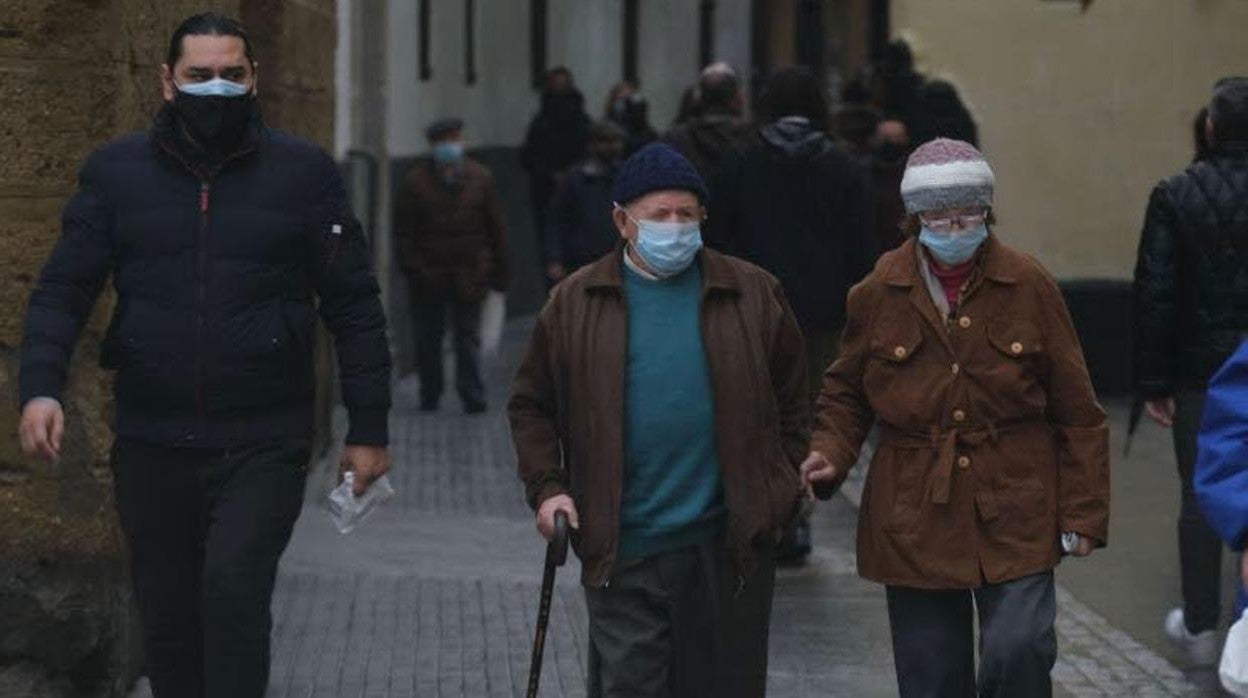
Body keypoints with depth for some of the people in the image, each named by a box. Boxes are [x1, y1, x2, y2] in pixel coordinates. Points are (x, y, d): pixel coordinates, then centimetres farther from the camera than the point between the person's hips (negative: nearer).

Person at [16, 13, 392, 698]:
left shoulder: (304, 172, 0)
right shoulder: (116, 171, 4)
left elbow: (354, 306, 3)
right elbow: (62, 289, 2)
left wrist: (368, 429, 1)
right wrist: (40, 386, -15)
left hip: (264, 444, -2)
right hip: (152, 444, 3)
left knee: (234, 589, -21)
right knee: (168, 627, 10)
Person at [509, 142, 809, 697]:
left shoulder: (753, 293, 5)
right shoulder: (575, 303, 4)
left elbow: (791, 401, 11)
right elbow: (532, 406, 10)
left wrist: (781, 492, 3)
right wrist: (546, 487, -2)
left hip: (729, 546, 1)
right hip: (621, 551, -1)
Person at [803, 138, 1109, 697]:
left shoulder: (1028, 286, -2)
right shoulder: (879, 293, 0)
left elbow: (1077, 412, 2)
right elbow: (845, 393, 14)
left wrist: (1083, 513, 0)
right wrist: (830, 453, -6)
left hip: (1014, 517, -1)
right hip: (915, 520, 2)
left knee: (1019, 651, -18)